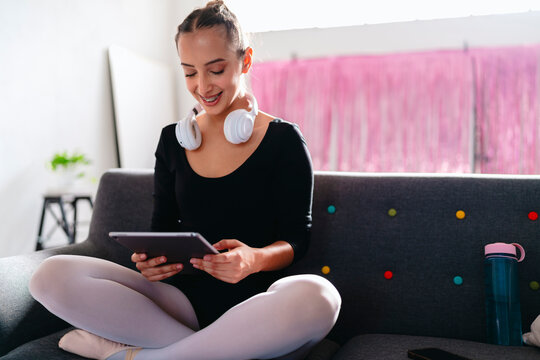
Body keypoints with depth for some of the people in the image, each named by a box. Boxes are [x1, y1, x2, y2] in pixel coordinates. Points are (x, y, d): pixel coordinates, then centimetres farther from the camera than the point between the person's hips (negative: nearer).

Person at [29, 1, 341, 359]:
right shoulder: (173, 140, 11)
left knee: (315, 296, -39)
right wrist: (152, 258, -11)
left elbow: (296, 238, -2)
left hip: (254, 303, -2)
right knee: (53, 276, -17)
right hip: (187, 298, 3)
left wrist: (256, 259, -24)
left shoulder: (283, 139, 0)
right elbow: (163, 225, 13)